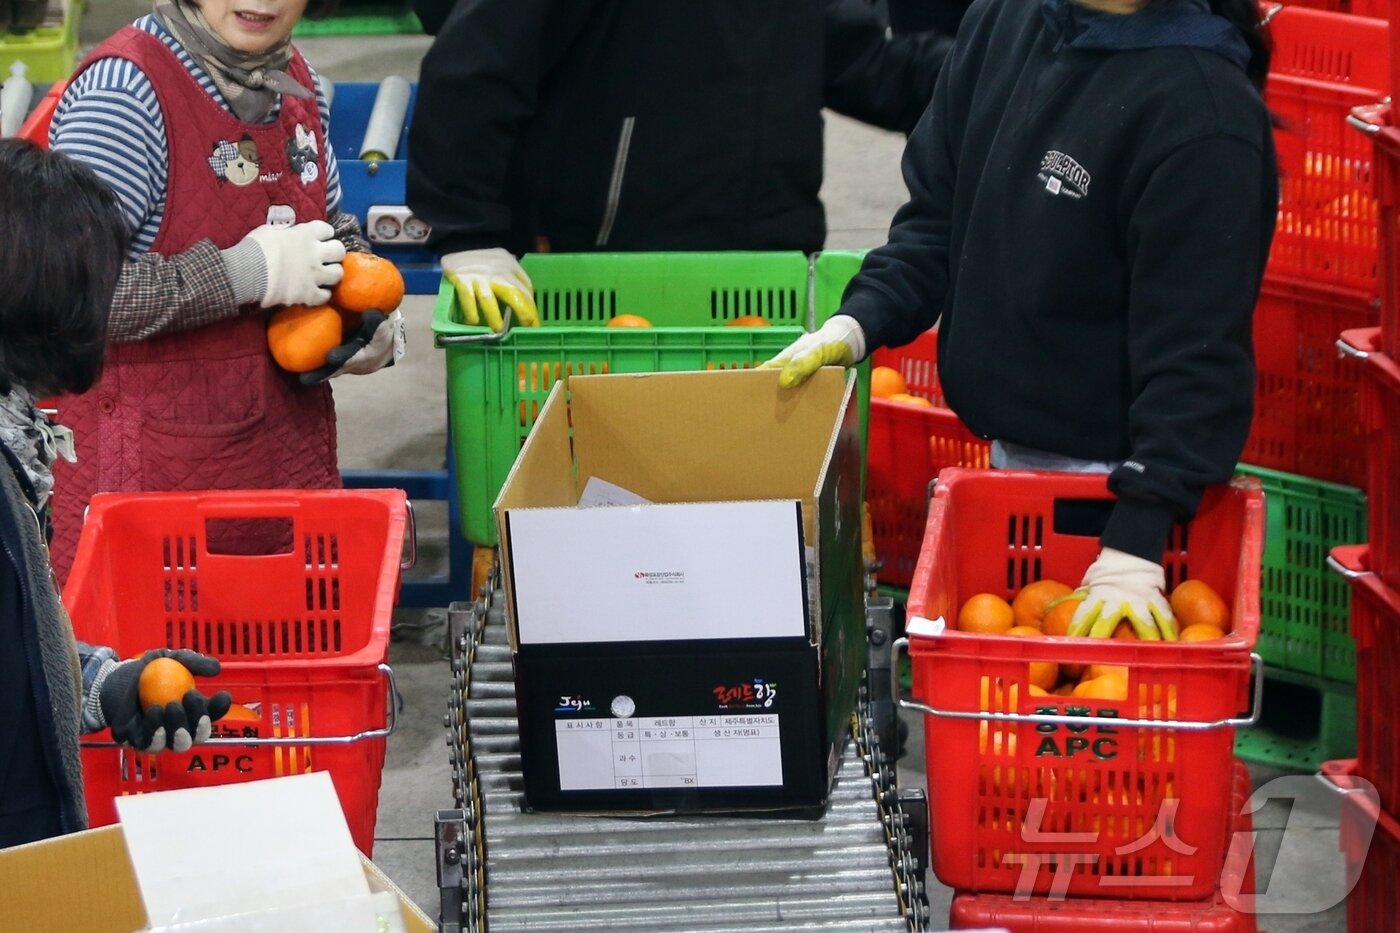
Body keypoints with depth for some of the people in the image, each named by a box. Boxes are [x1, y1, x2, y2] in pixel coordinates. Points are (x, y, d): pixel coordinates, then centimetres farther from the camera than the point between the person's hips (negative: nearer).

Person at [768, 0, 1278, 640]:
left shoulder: (1201, 107, -24)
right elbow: (937, 214, 10)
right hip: (1008, 444, 7)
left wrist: (1136, 542, -28)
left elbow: (1195, 349, -24)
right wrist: (857, 323, -7)